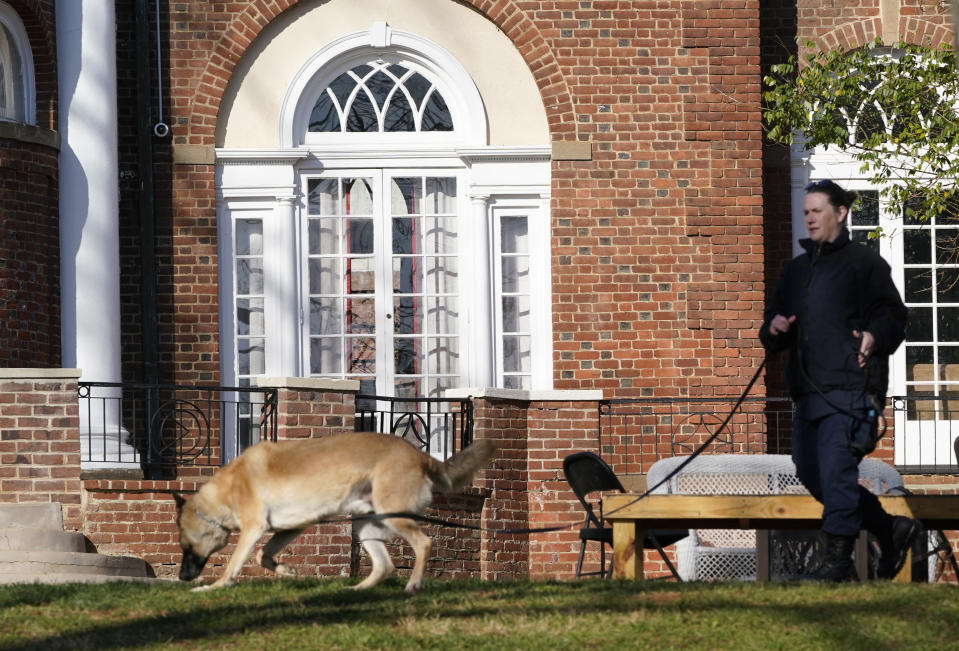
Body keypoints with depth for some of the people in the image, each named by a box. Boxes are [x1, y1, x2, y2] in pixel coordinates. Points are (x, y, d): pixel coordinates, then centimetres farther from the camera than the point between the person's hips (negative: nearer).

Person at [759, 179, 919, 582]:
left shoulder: (864, 263, 1)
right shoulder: (797, 269, 22)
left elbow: (893, 314, -5)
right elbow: (774, 327, 27)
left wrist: (874, 336, -26)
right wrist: (774, 329, 3)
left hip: (850, 388, -8)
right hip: (808, 391, 8)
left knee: (836, 469, -14)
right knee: (810, 473, 8)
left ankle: (838, 559, -10)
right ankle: (891, 529, 22)